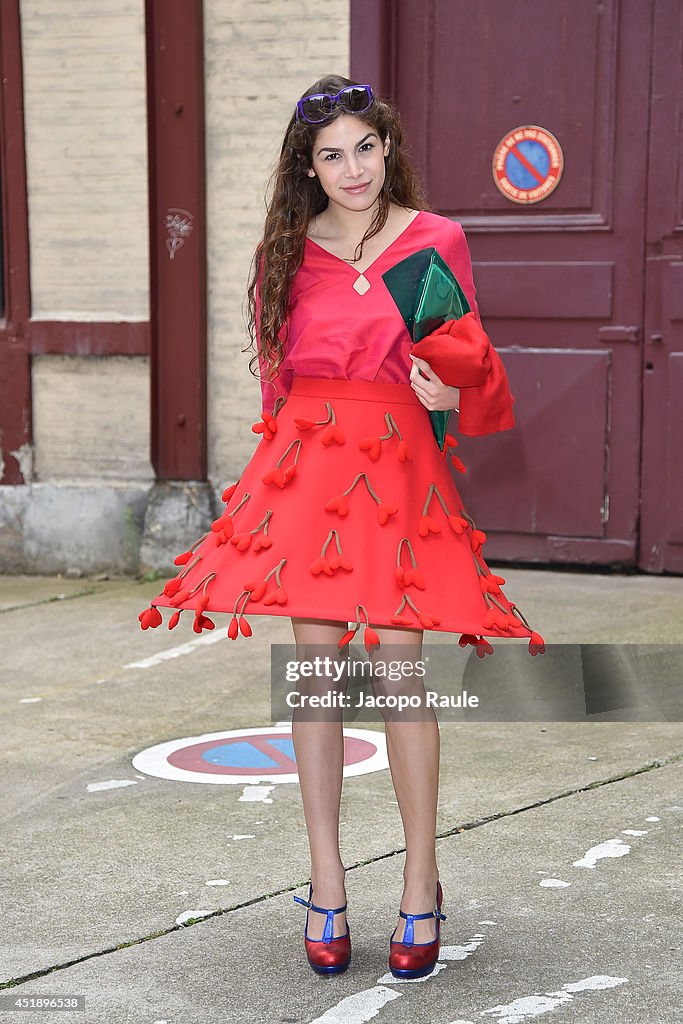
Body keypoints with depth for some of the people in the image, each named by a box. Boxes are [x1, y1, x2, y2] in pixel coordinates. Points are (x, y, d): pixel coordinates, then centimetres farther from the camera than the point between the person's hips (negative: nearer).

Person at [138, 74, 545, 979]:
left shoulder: (436, 240, 4)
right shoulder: (289, 252, 10)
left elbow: (466, 369, 8)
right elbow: (279, 373, 15)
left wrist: (448, 394, -12)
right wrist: (285, 455, 9)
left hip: (400, 463, -2)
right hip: (307, 461, 2)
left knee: (401, 666, -6)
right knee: (316, 666, 2)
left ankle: (421, 888, 7)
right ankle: (327, 885, 12)